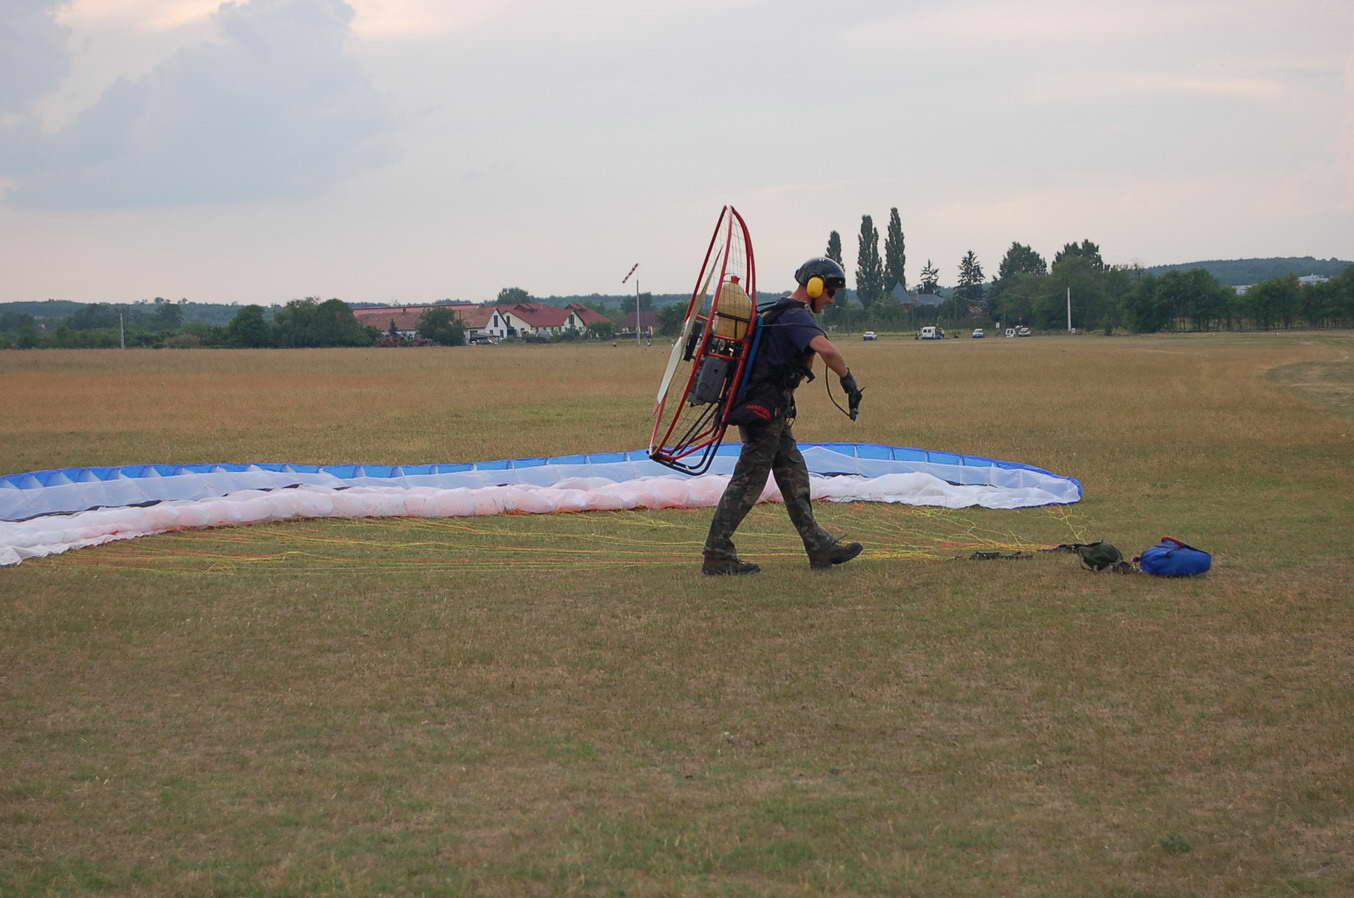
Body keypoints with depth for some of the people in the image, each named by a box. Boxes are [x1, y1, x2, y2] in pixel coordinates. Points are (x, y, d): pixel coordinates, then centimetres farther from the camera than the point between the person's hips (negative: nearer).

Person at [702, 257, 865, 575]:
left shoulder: (779, 313, 18)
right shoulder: (796, 316, -15)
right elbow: (826, 348, -33)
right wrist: (849, 380, -23)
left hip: (772, 413, 11)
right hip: (764, 411, -11)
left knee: (794, 476, 13)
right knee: (748, 481, -6)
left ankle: (820, 548, 17)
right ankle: (717, 555, -3)